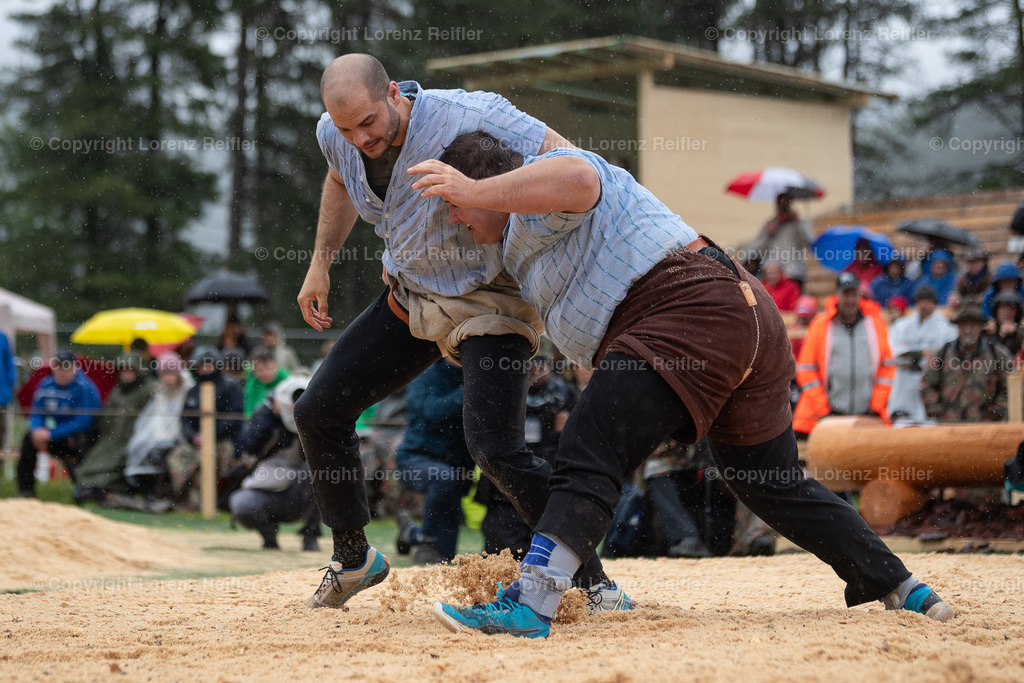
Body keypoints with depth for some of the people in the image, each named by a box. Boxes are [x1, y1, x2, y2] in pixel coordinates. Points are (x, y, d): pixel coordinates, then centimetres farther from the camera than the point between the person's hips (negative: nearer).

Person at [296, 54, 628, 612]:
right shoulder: (336, 136, -10)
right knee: (318, 412, 4)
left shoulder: (468, 117, -31)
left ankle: (593, 579, -7)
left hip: (488, 302, -7)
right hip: (411, 295, 7)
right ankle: (353, 559, 25)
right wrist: (320, 265, 10)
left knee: (495, 447, -23)